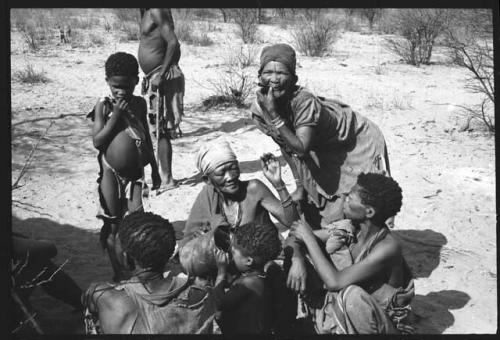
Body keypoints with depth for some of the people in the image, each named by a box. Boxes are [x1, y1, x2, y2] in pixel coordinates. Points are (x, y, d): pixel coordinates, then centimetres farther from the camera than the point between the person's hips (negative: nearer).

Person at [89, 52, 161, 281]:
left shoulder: (139, 104, 4)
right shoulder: (103, 106, -7)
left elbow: (146, 137, 14)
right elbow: (97, 141, -12)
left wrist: (154, 169, 17)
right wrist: (116, 116, -19)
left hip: (134, 173, 3)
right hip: (111, 173, -2)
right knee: (113, 226, 6)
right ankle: (118, 273, 18)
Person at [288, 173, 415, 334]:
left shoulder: (388, 248, -29)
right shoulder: (352, 229, -8)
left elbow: (334, 282, -34)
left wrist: (309, 238, -26)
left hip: (388, 325, -7)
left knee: (352, 294, -37)